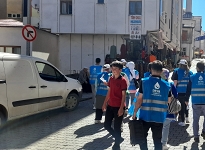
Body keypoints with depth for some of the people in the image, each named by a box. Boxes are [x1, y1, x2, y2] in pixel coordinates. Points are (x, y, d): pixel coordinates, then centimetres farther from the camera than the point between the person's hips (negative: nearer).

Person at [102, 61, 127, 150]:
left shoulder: (122, 80, -12)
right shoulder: (111, 79, 8)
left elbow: (123, 95, -13)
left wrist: (121, 108, -17)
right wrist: (105, 103, 13)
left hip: (118, 107, -7)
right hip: (110, 106, 7)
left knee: (117, 127, 3)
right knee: (106, 125, 9)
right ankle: (118, 138, 30)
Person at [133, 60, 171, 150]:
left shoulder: (144, 82, -8)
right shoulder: (166, 85, 0)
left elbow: (140, 99, -9)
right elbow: (169, 101, 7)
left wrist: (135, 112, -1)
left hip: (145, 115, -1)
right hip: (159, 117, 2)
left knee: (142, 136, 18)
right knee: (157, 139, 12)